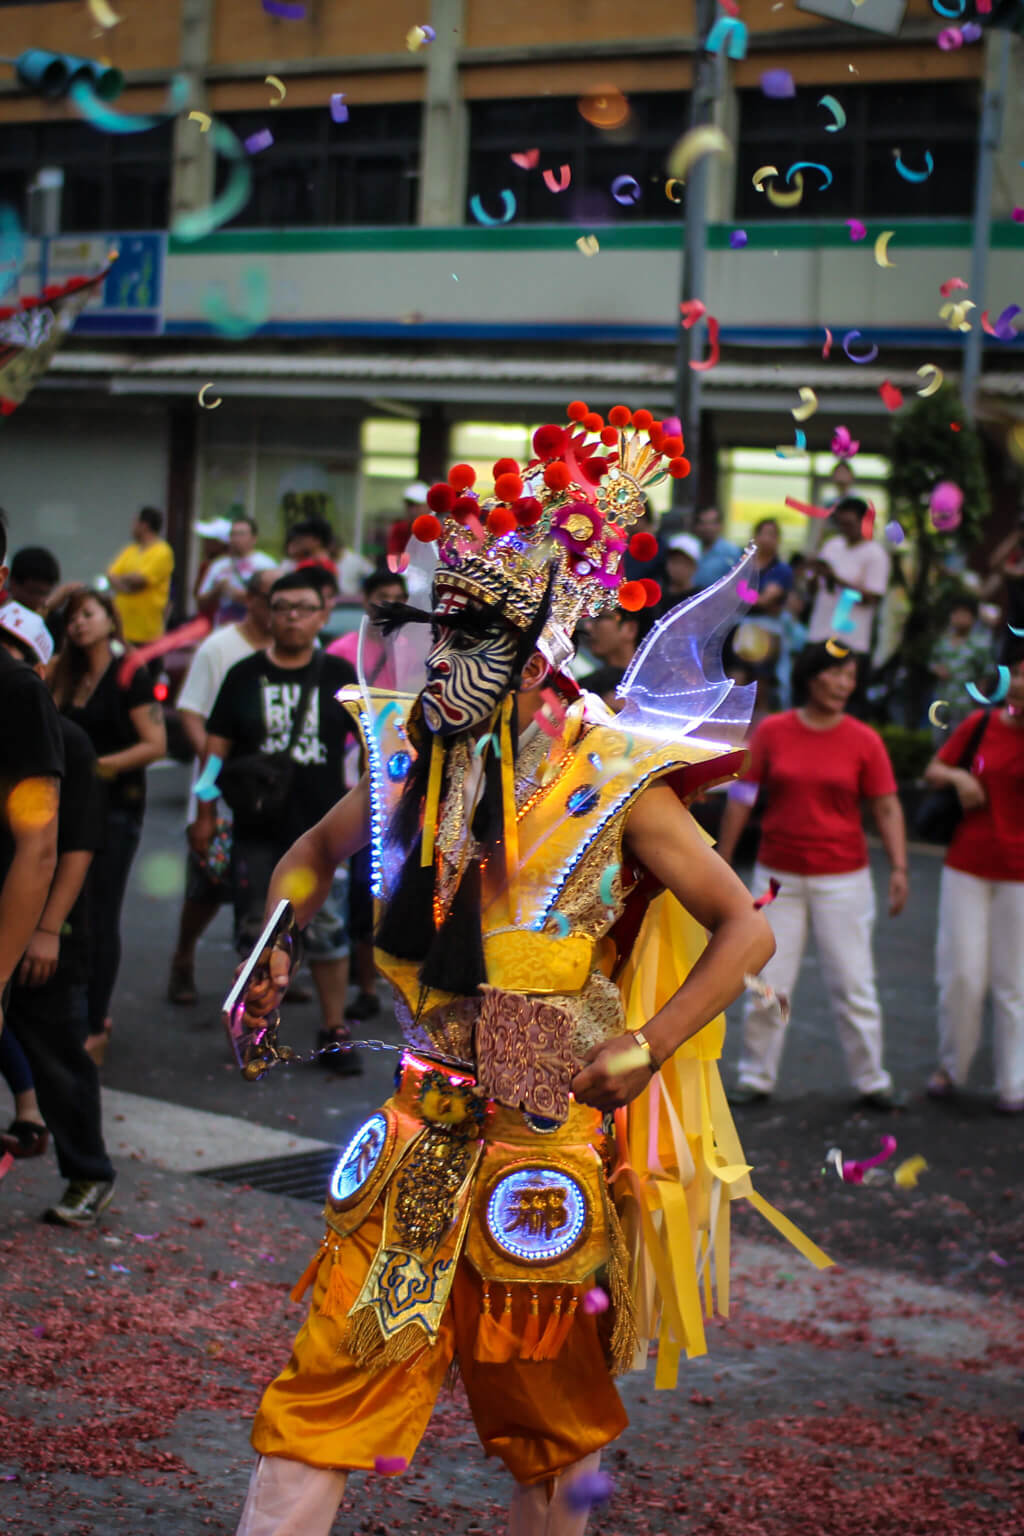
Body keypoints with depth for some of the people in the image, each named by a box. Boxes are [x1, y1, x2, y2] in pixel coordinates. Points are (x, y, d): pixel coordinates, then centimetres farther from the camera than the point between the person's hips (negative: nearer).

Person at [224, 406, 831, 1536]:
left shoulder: (612, 787, -11)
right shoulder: (408, 760, 1)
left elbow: (744, 932, -7)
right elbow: (315, 854, 21)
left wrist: (647, 1045, -17)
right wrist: (272, 952, 4)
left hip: (551, 1136, -3)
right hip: (420, 1134, 4)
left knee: (550, 1415, 13)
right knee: (327, 1379, -1)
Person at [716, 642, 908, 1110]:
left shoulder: (863, 741, -1)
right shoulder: (771, 732, -1)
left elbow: (887, 808, 0)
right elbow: (741, 798, 3)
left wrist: (899, 867, -11)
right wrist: (722, 862, 4)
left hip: (842, 879, 0)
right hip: (778, 876, 0)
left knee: (853, 984, 3)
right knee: (767, 985, 4)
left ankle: (871, 1082, 15)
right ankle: (756, 1078, 18)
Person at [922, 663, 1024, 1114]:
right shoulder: (980, 724, 3)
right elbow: (932, 771, 13)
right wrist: (957, 777, -8)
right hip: (967, 868, 2)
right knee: (961, 975, 2)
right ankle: (951, 1067, 21)